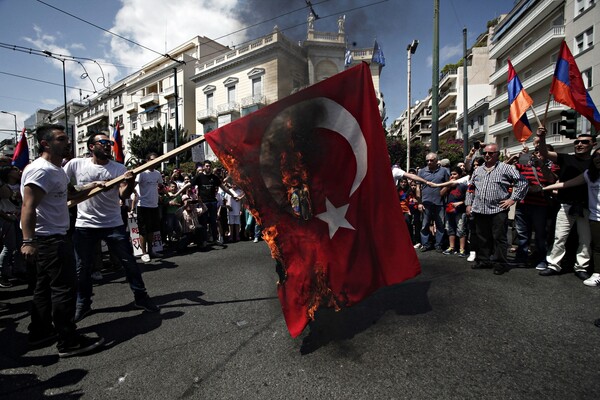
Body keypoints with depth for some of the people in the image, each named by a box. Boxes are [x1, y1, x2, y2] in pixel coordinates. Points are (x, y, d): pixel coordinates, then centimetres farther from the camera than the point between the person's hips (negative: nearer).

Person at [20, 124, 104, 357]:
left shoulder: (57, 170, 13)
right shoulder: (41, 170, -18)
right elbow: (28, 207, -26)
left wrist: (91, 187, 21)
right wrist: (28, 240, -32)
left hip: (54, 237, 11)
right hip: (49, 239, -11)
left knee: (46, 286, 19)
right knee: (64, 288, -5)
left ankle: (40, 332, 33)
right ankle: (69, 342, 4)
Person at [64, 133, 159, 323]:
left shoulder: (119, 168, -1)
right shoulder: (76, 164, -1)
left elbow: (124, 195, -11)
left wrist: (130, 183, -30)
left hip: (113, 224, 0)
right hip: (84, 225, 0)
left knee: (129, 262, 4)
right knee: (83, 267, 12)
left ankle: (141, 297, 17)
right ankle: (83, 304, 32)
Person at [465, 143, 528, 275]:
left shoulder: (506, 168, 0)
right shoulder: (477, 170, 17)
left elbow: (522, 183, -2)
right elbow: (471, 188, 21)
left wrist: (513, 199, -7)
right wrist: (469, 204, 15)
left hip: (498, 210, -5)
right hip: (479, 210, 5)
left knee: (499, 238, 1)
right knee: (482, 237, 12)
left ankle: (500, 264, 12)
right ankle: (483, 260, 24)